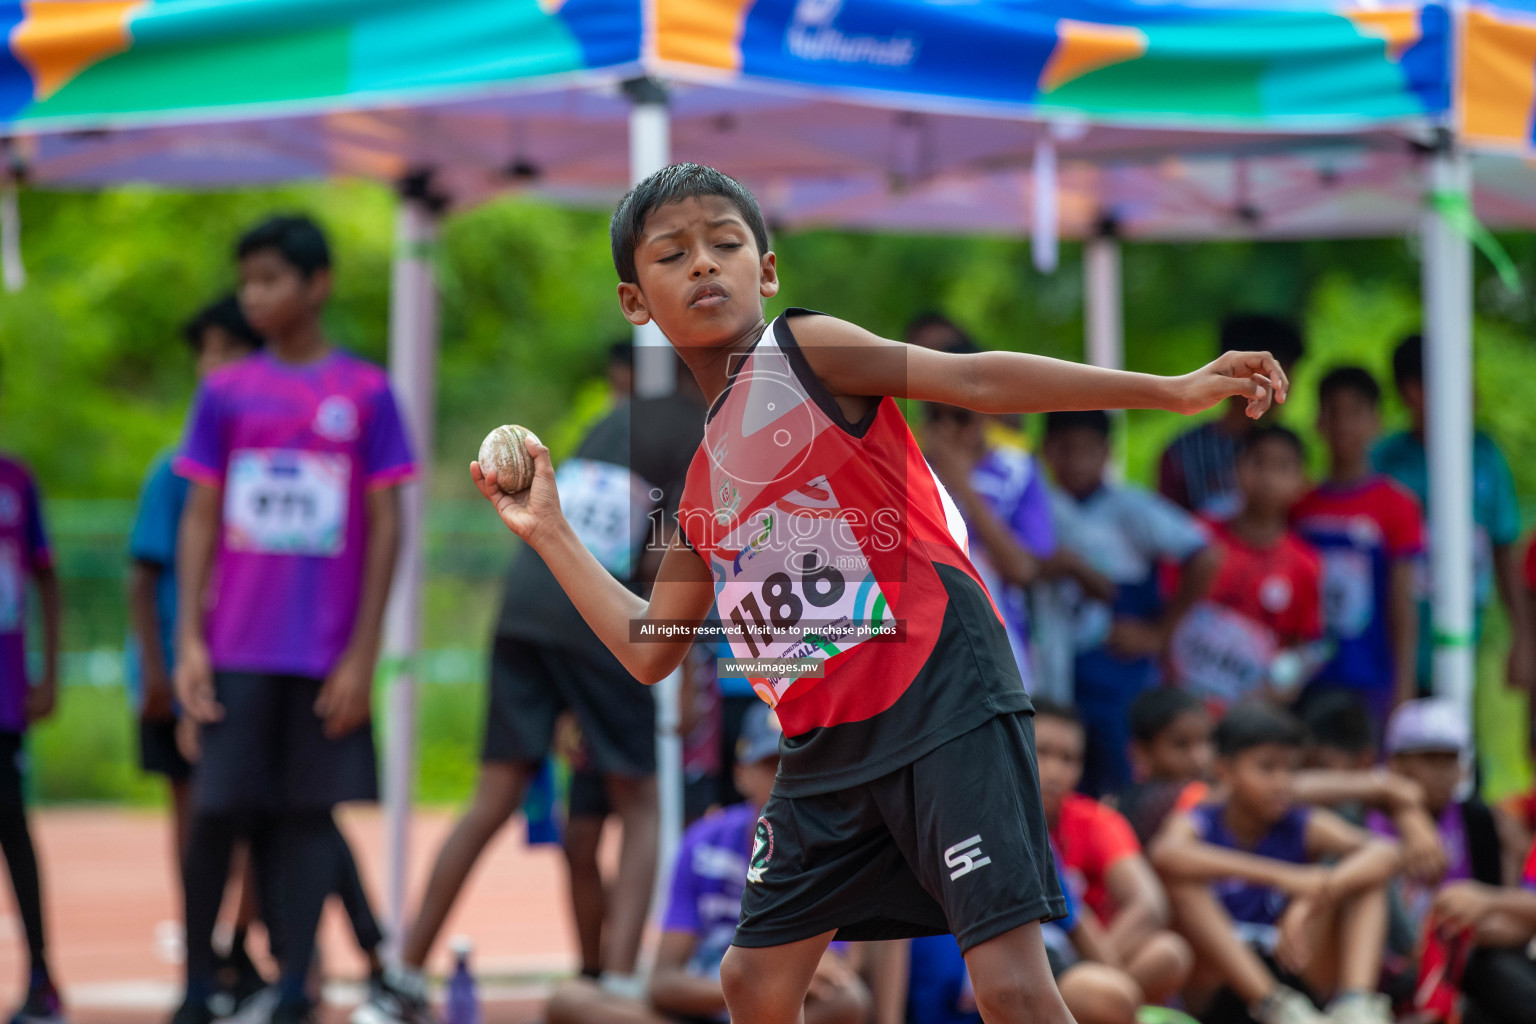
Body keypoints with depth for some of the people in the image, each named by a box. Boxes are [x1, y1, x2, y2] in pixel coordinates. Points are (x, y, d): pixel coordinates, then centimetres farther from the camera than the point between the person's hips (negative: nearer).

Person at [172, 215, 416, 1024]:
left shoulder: (366, 394, 3)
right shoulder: (225, 394, 7)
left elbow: (386, 527, 3)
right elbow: (199, 521, 7)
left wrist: (362, 653, -3)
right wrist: (189, 640, -2)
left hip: (327, 654, -1)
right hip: (237, 647, 1)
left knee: (310, 815, 0)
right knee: (218, 812, -4)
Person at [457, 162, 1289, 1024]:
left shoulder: (804, 351, -2)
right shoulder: (704, 484, 18)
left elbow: (976, 379, -11)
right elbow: (650, 649, 23)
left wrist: (1173, 390, -20)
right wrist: (548, 532, 23)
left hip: (942, 696, -8)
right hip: (824, 749, 8)